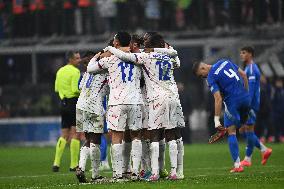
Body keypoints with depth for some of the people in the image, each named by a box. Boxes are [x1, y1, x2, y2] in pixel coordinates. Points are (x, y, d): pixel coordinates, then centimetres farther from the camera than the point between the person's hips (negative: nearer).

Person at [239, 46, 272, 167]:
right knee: (242, 130, 9)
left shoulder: (251, 69, -12)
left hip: (250, 105, -10)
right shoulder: (248, 68, 20)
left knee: (248, 130, -5)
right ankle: (264, 150, 13)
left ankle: (247, 159, -1)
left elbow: (251, 88, -20)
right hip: (246, 105, 10)